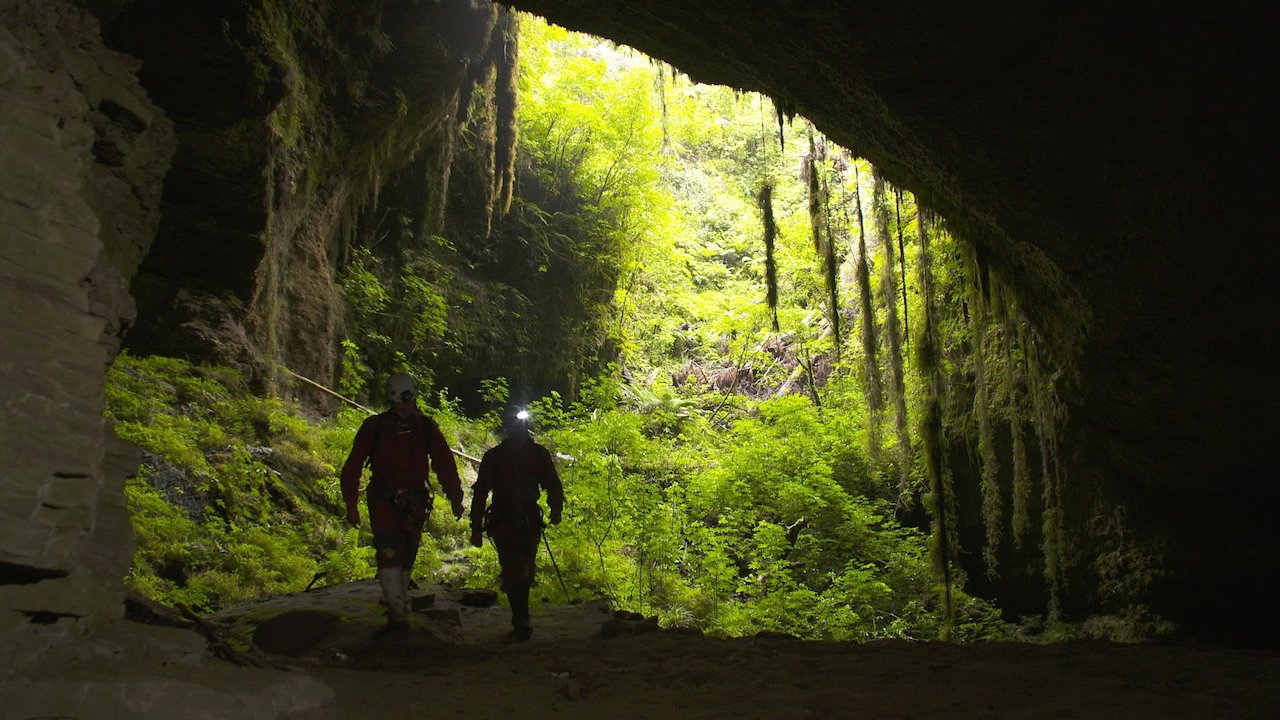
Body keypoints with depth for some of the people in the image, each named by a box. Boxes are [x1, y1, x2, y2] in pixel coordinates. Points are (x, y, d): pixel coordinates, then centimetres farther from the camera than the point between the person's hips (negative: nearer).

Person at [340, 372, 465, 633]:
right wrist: (351, 504, -3)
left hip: (414, 501, 2)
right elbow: (353, 465, 2)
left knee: (406, 557, 7)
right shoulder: (374, 426, -1)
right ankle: (398, 614, -19)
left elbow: (445, 464, 8)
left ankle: (397, 612, 20)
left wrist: (455, 497, 4)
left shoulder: (426, 428, 4)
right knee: (390, 552, -16)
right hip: (383, 500, -2)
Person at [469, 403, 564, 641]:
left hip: (529, 521, 2)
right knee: (513, 570, -16)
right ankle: (521, 622, -18)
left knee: (525, 572, 9)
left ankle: (520, 621, 22)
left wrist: (555, 510, -11)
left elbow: (553, 484, 9)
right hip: (503, 521, -2)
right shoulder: (494, 456, 4)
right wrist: (476, 528, 2)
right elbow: (480, 492, 6)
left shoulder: (538, 454, 7)